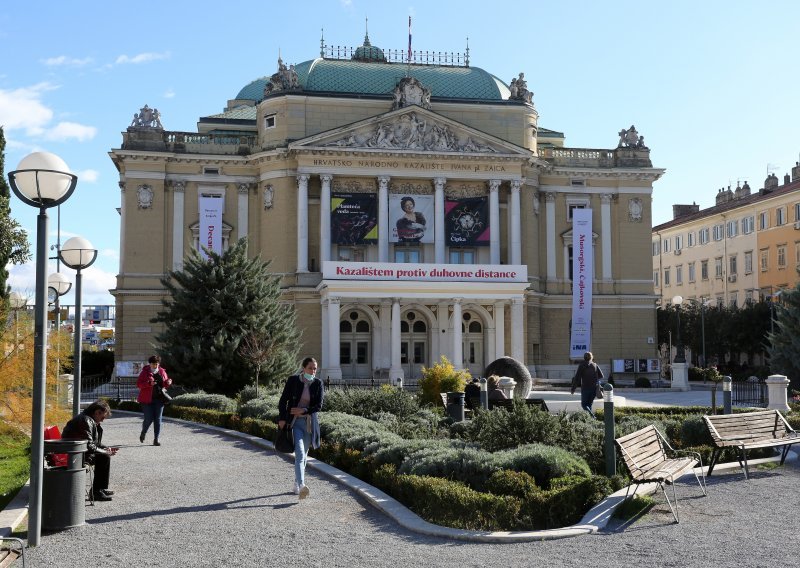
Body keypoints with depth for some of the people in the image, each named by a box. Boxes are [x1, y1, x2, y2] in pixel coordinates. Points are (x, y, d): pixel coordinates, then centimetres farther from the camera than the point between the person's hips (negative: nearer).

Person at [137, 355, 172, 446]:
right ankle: (143, 433, 27)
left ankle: (156, 439, 4)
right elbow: (138, 383, -8)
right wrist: (149, 383, -23)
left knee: (158, 419, 0)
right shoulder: (145, 372, -2)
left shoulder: (162, 372, 10)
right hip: (147, 400, -3)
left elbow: (165, 384, 18)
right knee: (149, 419, -4)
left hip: (159, 399, 3)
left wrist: (168, 382, -6)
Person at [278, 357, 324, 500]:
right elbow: (283, 400, 1)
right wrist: (282, 418, -6)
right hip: (295, 421, -3)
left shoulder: (318, 384, 0)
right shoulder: (292, 380, -4)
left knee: (303, 455, 12)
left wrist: (304, 410, -15)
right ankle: (301, 486, -30)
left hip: (310, 422, 3)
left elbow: (319, 405, -3)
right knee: (300, 453, -18)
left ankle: (296, 486, 28)